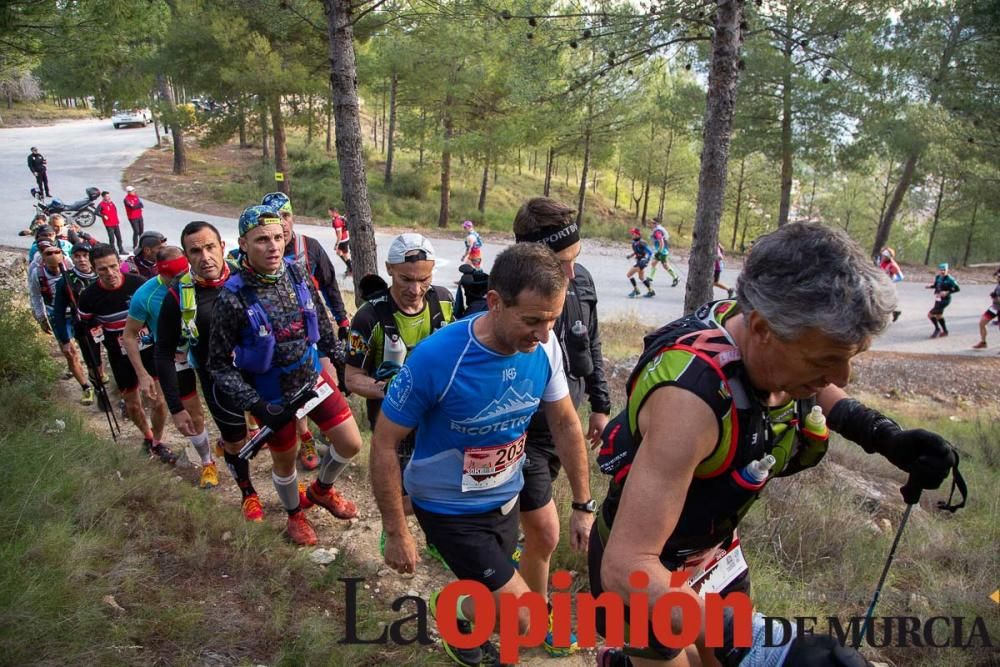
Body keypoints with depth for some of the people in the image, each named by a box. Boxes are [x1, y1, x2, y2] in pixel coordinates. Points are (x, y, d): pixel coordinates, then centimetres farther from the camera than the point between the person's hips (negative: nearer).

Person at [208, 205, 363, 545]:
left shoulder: (296, 273, -11)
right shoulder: (233, 298, -23)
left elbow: (321, 320, 7)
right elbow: (219, 365, -16)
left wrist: (333, 358, 10)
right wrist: (257, 406, -22)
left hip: (312, 376, 4)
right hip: (272, 393, -4)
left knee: (351, 444, 4)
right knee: (285, 460, 15)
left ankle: (322, 489, 36)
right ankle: (295, 514, 46)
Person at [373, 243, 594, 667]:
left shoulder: (545, 347, -17)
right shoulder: (437, 358, -32)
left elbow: (566, 425, -1)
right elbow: (384, 444, -19)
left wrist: (584, 506, 3)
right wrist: (396, 533, -13)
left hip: (505, 498, 5)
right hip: (449, 508, -5)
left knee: (486, 593, 26)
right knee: (522, 619, -5)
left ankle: (462, 624, 60)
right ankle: (452, 612, 26)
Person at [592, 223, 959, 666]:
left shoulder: (769, 342, -17)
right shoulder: (689, 397, -40)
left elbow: (813, 391, 9)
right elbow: (625, 568, -40)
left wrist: (886, 436, -7)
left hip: (713, 544, 7)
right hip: (646, 566, -6)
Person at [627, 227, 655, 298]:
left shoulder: (641, 243, -24)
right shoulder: (634, 242, 1)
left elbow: (650, 253, -22)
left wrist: (645, 259, -30)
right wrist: (630, 255, 3)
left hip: (642, 262, -9)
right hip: (639, 261, 9)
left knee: (629, 274, -9)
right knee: (641, 278, 21)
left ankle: (636, 290, 3)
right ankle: (651, 291, 33)